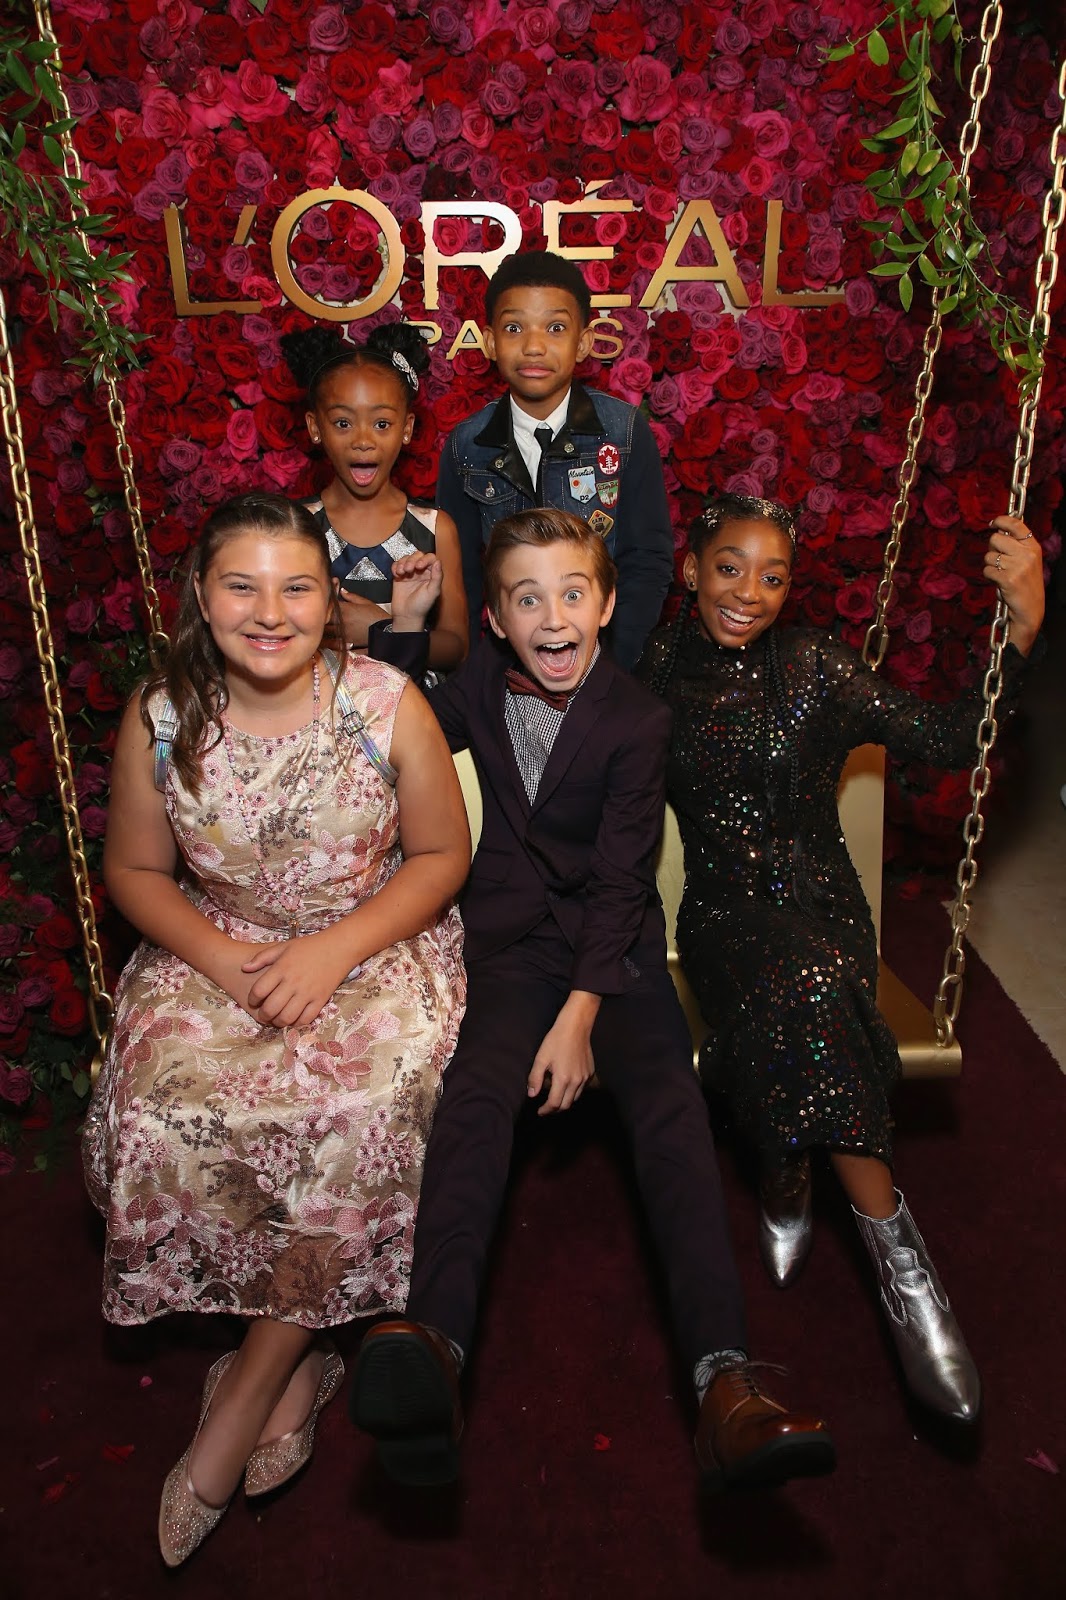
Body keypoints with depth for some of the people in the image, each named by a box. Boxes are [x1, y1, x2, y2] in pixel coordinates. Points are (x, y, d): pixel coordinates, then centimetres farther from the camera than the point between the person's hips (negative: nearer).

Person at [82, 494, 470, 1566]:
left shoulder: (388, 705, -10)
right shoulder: (159, 721, -5)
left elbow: (442, 854, -4)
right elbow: (134, 871, 5)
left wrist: (332, 952, -17)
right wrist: (219, 956, -13)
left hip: (374, 948, -1)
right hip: (217, 952, 2)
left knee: (360, 1122, -27)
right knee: (165, 1118, -23)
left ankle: (244, 1397, -3)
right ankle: (303, 1351, 2)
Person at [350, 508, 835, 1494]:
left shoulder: (639, 721, -4)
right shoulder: (481, 689, 7)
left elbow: (621, 878, -9)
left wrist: (580, 1013, -20)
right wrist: (404, 623, 10)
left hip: (616, 943, -1)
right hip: (513, 939, 1)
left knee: (671, 1108, -25)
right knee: (477, 1092, -28)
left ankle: (725, 1385, -34)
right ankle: (436, 1347, -48)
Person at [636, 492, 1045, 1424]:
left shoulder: (816, 667, 1)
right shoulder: (659, 671, 5)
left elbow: (947, 740, -2)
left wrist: (1025, 623, -13)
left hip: (820, 907, 0)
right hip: (723, 917, 0)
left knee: (788, 1025, -34)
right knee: (803, 989, -32)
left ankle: (788, 1180, -10)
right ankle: (900, 1259, -18)